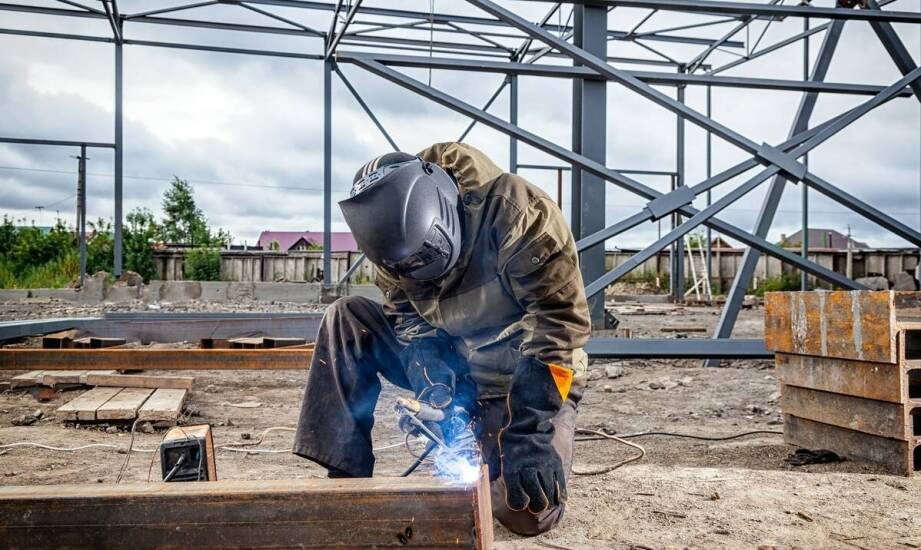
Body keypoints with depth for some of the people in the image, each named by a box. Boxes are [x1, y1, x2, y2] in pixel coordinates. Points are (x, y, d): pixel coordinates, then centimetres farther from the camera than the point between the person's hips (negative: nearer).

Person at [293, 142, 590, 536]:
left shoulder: (511, 210, -27)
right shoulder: (397, 240, -9)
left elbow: (561, 314, -29)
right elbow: (409, 318, -3)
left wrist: (528, 428, -33)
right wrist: (433, 383, -24)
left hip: (530, 380, -4)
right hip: (457, 370, 5)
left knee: (529, 510, -24)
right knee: (346, 318, -10)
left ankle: (489, 448, 10)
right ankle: (346, 475, -7)